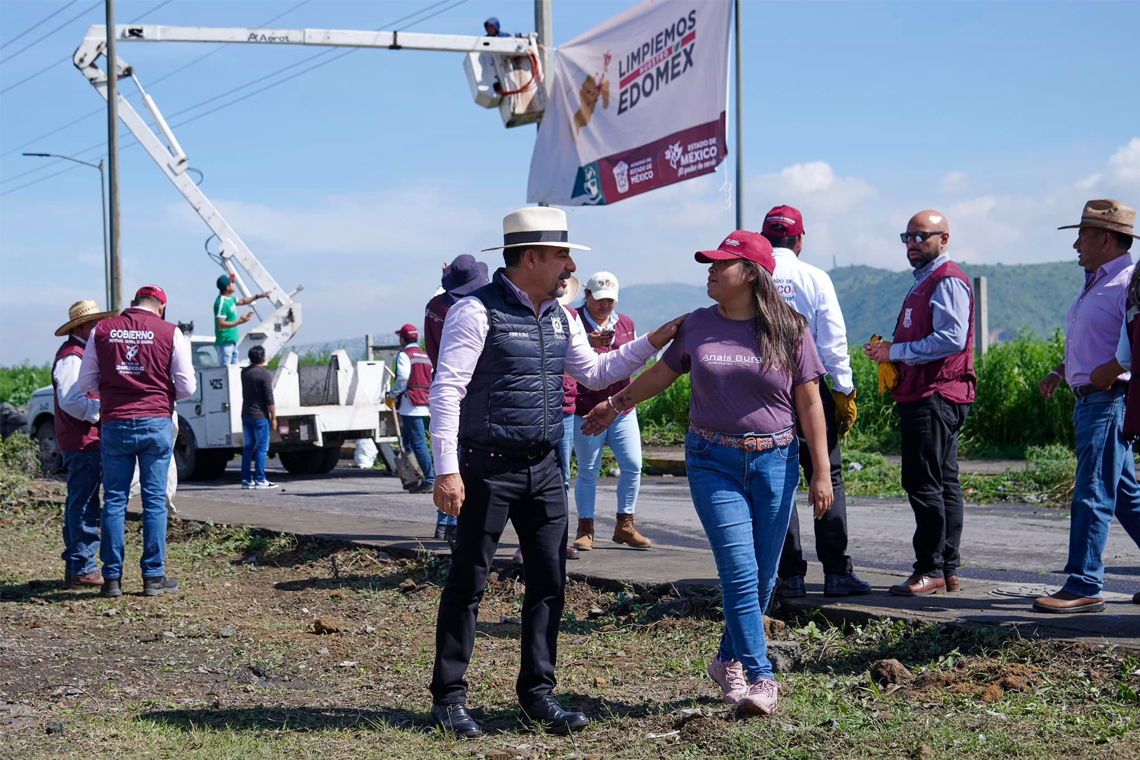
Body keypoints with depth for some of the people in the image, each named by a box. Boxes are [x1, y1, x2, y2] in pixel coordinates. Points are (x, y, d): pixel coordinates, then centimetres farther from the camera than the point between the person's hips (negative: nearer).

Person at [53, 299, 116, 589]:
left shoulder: (85, 353, 20)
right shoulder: (71, 356, -13)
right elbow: (72, 401, -23)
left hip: (88, 442, 11)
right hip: (82, 443, -11)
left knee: (80, 504, 15)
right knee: (84, 505, -9)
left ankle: (76, 567, 21)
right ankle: (82, 570, -8)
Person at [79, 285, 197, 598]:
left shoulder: (101, 331, 4)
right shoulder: (171, 333, -1)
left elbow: (86, 381, 7)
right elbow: (187, 386, -2)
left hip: (115, 424, 1)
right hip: (156, 422, -1)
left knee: (114, 500, 6)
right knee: (155, 500, 4)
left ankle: (112, 577, 6)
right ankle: (153, 576, 5)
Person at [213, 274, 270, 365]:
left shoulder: (230, 298, 9)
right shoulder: (221, 303, -21)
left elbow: (242, 301, 31)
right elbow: (221, 325, -25)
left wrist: (258, 296, 29)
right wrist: (239, 321, -28)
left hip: (232, 340, 10)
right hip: (225, 342, -10)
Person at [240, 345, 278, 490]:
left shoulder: (244, 373, 7)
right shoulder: (264, 374, -13)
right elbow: (269, 399, -15)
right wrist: (274, 418, -9)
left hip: (246, 415, 7)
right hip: (260, 416, -7)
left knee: (248, 448, 11)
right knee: (262, 448, -3)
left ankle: (246, 479, 10)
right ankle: (260, 480, -5)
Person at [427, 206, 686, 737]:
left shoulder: (560, 318, 12)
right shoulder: (477, 312, -11)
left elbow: (594, 373, 25)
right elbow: (446, 390, -14)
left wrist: (653, 342, 16)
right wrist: (447, 469, -20)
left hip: (544, 468, 7)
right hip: (488, 468, -7)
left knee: (549, 583, 6)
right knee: (467, 584, 0)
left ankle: (537, 696, 14)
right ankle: (449, 697, 9)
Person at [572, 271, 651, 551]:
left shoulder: (625, 323, 14)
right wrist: (588, 344, -28)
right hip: (586, 409, -5)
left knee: (633, 466, -2)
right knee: (588, 471, -2)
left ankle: (625, 526, 9)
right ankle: (585, 530, 8)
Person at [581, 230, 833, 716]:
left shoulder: (789, 330, 0)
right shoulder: (698, 326, 5)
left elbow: (809, 402, 0)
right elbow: (662, 372, 22)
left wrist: (821, 472, -3)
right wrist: (615, 405, 30)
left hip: (774, 462, 0)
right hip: (713, 462, 0)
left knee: (763, 576, 4)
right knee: (739, 572, -11)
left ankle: (729, 660, 25)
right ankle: (759, 679, -10)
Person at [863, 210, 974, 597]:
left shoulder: (948, 281, -11)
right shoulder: (924, 282, 22)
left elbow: (951, 339, -22)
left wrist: (896, 352, -16)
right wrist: (887, 352, 14)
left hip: (936, 397, -11)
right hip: (921, 395, 11)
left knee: (924, 482, -11)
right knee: (943, 483, 11)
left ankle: (931, 570, -9)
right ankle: (948, 570, 14)